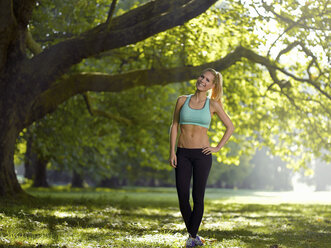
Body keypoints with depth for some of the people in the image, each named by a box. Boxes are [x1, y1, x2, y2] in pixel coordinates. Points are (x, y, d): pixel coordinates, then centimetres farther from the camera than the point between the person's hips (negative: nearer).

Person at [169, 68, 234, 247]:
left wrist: (217, 148, 0)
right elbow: (174, 126, 7)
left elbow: (230, 127, 8)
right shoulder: (182, 100, 5)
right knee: (182, 196, -2)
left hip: (202, 154, -1)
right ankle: (191, 232, 19)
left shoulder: (213, 104, 2)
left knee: (198, 197, -1)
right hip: (182, 154, 1)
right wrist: (172, 151, -1)